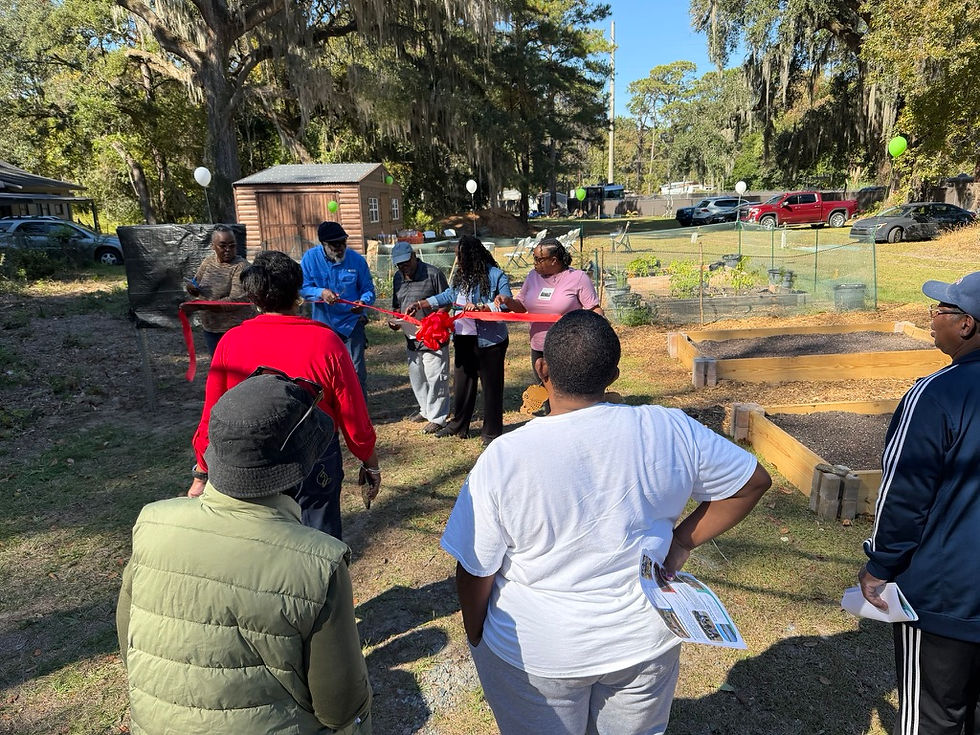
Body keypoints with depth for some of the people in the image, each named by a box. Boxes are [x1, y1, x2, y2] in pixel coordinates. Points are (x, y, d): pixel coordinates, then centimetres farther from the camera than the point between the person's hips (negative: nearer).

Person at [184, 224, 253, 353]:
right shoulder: (208, 261, 5)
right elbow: (195, 282, 14)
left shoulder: (241, 266, -15)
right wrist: (191, 287, -10)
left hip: (236, 329, -6)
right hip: (210, 329, 6)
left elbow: (236, 300, -24)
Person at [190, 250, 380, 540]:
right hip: (315, 464, -2)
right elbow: (355, 419, -11)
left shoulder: (231, 342, -9)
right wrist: (371, 465, 4)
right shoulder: (325, 342, -15)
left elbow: (211, 418, -3)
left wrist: (201, 475, 10)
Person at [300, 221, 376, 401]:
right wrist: (321, 292, -28)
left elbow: (368, 288, -2)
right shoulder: (310, 258, -5)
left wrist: (363, 301, -24)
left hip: (352, 322, -2)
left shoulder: (356, 259, -6)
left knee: (356, 370, -2)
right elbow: (303, 287, -8)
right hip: (324, 324, 2)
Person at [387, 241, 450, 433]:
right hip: (411, 338, 7)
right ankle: (426, 410, 34)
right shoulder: (398, 278, 11)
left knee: (435, 377, -2)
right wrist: (394, 320, 0)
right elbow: (397, 305, 21)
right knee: (416, 376, 16)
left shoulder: (433, 273, -10)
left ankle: (438, 417, 9)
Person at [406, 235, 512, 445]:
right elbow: (448, 296, 22)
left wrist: (479, 307, -30)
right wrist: (420, 304, 21)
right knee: (462, 382, 17)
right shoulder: (460, 275, 8)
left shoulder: (496, 275, -13)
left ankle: (492, 432, 17)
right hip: (464, 338, 7)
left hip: (489, 339, -7)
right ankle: (458, 425, 34)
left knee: (491, 385, 3)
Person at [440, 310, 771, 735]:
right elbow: (753, 481, -2)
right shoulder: (669, 431, -15)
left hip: (537, 654, -2)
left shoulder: (504, 457, -23)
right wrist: (681, 541, 0)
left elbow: (475, 572, -14)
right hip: (645, 640, 3)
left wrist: (476, 637, 4)